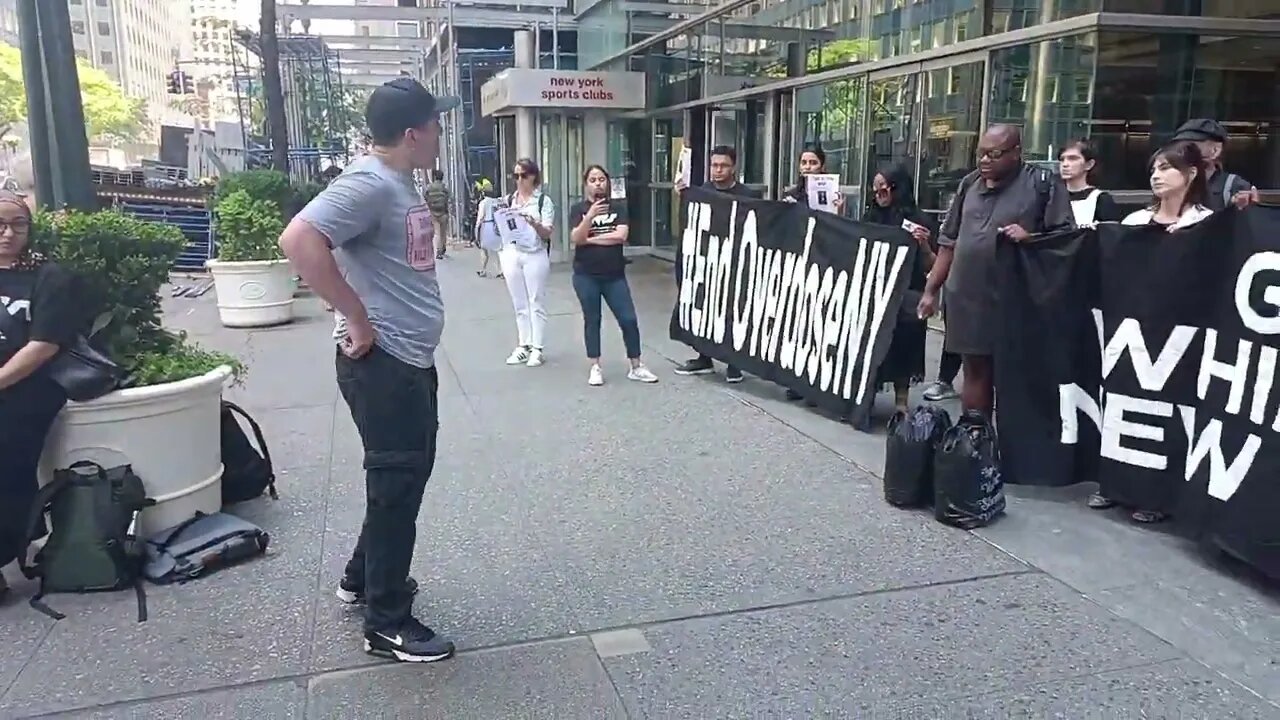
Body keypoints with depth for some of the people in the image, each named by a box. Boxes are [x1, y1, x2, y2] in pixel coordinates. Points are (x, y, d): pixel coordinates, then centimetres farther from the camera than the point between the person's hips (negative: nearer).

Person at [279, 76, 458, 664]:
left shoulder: (401, 183, 12)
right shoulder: (369, 183, -18)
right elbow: (299, 240, -31)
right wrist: (357, 319, -25)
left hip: (413, 359, 10)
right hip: (381, 363, -10)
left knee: (407, 475, 20)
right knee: (396, 485, -1)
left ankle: (362, 578, 39)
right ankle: (387, 624, 13)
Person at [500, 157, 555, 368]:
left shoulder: (544, 201, -1)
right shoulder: (507, 200, 11)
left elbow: (547, 233, -6)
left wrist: (534, 224, -24)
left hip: (535, 255, -4)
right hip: (511, 254, 4)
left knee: (536, 302, 0)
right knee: (519, 303, 9)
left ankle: (537, 348, 5)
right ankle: (523, 345, 16)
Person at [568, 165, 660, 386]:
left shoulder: (618, 207, 2)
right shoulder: (579, 210, 1)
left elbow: (621, 236, -12)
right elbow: (576, 239, -14)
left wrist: (590, 239, -10)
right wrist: (590, 216, -28)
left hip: (614, 275, 1)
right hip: (586, 275, -1)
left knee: (629, 319, 0)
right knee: (592, 320, 7)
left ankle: (636, 367, 11)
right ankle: (595, 368, 16)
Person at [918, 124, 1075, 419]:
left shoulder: (1044, 184, -4)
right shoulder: (969, 184, 12)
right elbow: (949, 242, 16)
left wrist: (1029, 238, -25)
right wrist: (930, 289, 13)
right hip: (968, 299, 5)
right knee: (974, 373, 12)